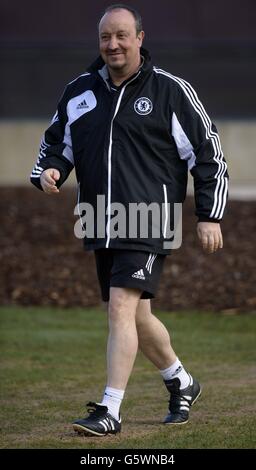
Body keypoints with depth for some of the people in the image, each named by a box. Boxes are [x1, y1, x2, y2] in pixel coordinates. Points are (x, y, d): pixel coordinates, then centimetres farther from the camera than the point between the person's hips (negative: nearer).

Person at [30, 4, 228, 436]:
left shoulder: (171, 91, -2)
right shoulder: (78, 92, 10)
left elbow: (207, 153, 2)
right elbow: (56, 143, 21)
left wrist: (209, 216, -2)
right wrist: (48, 171, -2)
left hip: (149, 223, -6)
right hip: (101, 225, 6)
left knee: (121, 307, -18)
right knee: (136, 318, 14)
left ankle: (110, 411, -18)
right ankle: (181, 383, 38)